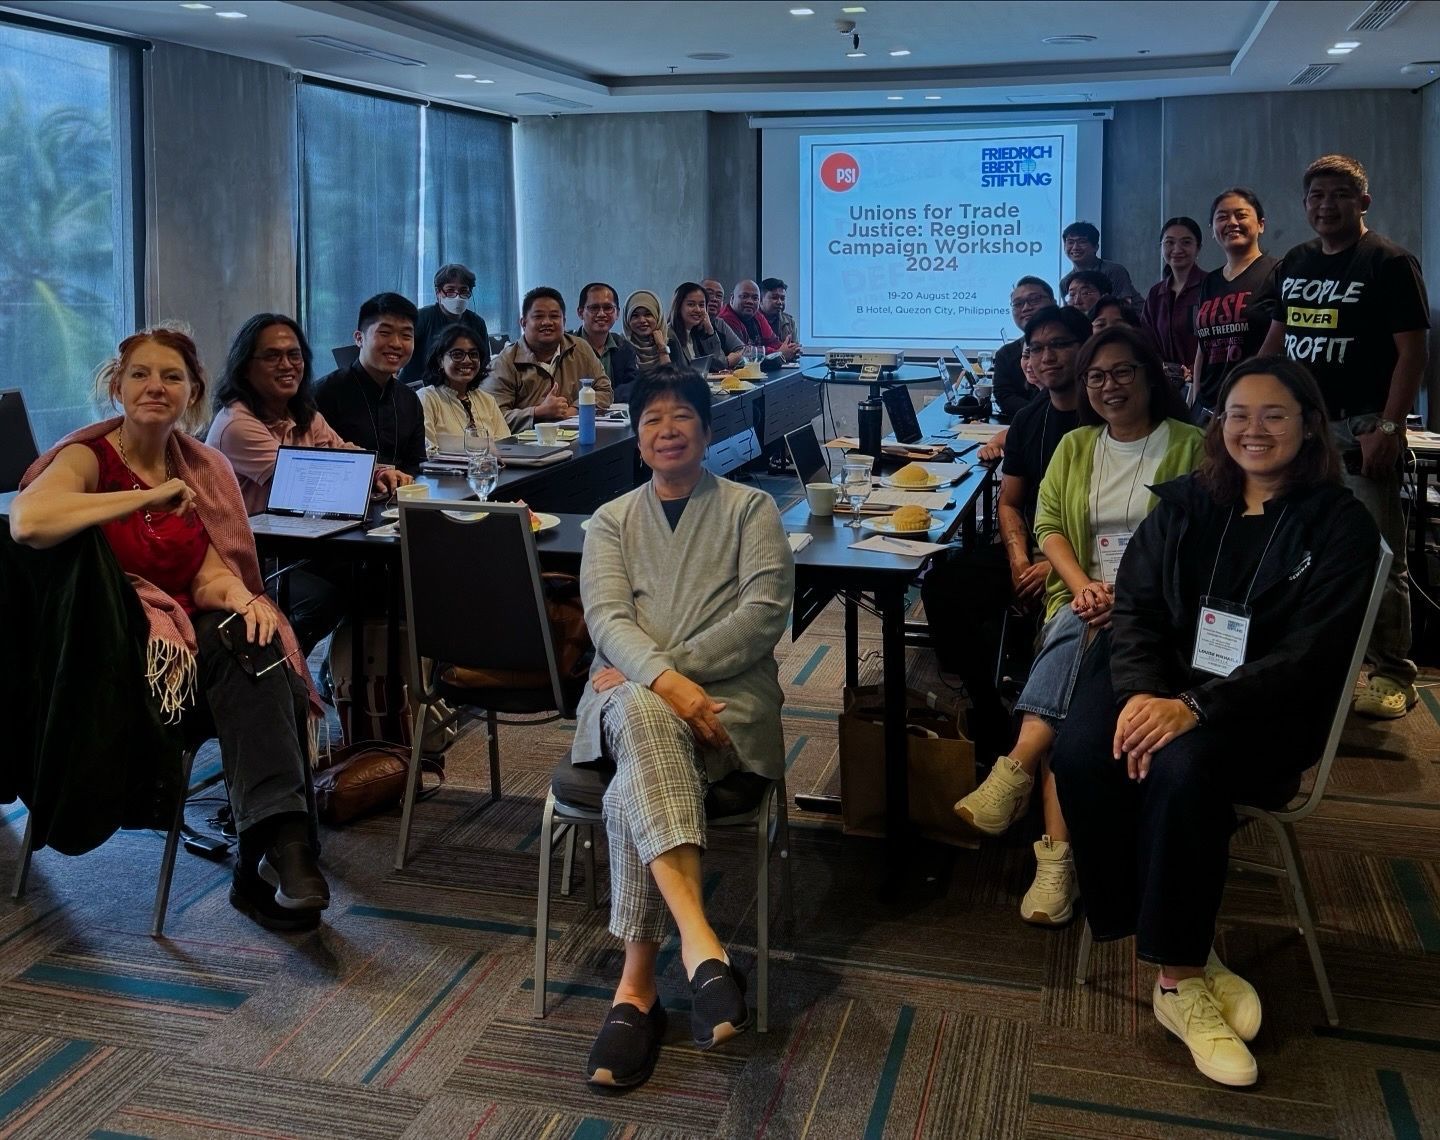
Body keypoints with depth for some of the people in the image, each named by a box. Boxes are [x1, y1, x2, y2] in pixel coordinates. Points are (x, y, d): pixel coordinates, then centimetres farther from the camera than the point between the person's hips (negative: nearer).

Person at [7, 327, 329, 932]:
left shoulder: (201, 468, 12)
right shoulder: (88, 457, -5)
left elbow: (209, 572, 4)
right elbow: (26, 520, -28)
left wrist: (241, 597, -19)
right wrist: (148, 497, -23)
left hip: (189, 641, 5)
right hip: (109, 652, -5)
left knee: (256, 637, -27)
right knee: (245, 652, -29)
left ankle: (272, 847, -27)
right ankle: (279, 844, -31)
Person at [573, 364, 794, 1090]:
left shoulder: (750, 508, 12)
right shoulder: (612, 520, 18)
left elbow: (766, 609, -4)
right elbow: (606, 616, 0)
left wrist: (675, 670, -14)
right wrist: (661, 679, -22)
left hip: (727, 695, -1)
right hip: (631, 695, 1)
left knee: (636, 789, -34)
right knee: (644, 719, -38)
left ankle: (637, 987, -30)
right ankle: (699, 944, -50)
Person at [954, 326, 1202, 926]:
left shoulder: (1188, 446, 5)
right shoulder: (1074, 447, 19)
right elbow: (1048, 524, 9)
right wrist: (1083, 586, -11)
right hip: (1085, 598, 3)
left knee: (1080, 635, -36)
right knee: (1072, 702, -27)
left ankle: (1015, 769, -31)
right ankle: (1056, 859, -32)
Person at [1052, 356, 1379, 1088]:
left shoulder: (1340, 525, -2)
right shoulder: (1185, 503, 10)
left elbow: (1310, 653, -12)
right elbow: (1134, 604, 2)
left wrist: (1195, 707, -27)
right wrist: (1141, 692, -20)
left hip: (1266, 708, -3)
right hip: (1161, 678, 4)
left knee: (1182, 767, -36)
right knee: (1082, 755, -27)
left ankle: (1179, 976, -19)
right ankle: (1189, 952, -16)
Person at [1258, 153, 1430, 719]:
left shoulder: (1389, 263, -6)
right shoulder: (1293, 264, 13)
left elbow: (1412, 352, -10)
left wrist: (1388, 428, -17)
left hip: (1361, 427, -7)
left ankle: (1394, 676, 4)